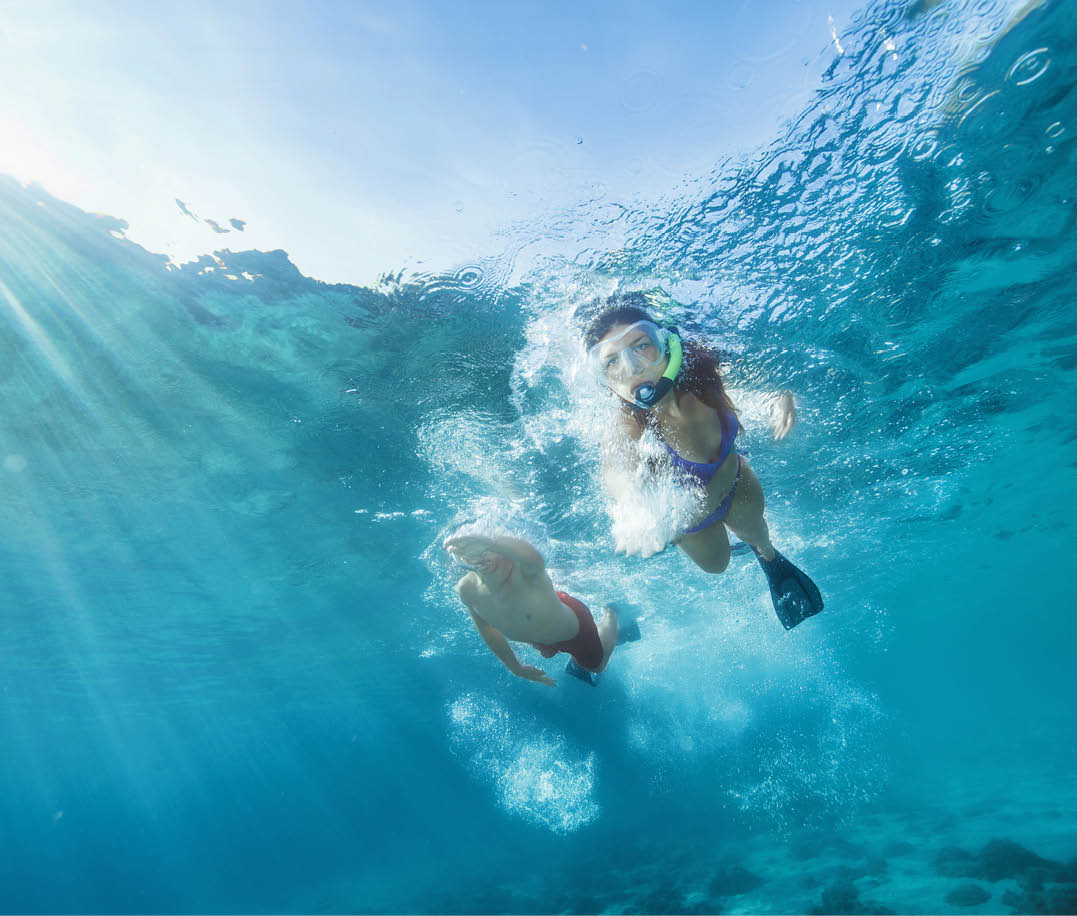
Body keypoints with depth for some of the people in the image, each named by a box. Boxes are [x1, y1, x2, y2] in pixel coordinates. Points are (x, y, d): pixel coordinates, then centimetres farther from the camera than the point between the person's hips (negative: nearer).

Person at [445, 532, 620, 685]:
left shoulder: (523, 569, -47)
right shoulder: (467, 590, -28)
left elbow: (533, 557, -76)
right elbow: (487, 630, -8)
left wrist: (488, 542, -92)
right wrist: (516, 667, 4)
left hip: (574, 627, -4)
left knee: (597, 666, 29)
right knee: (547, 655, 39)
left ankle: (610, 615, 52)